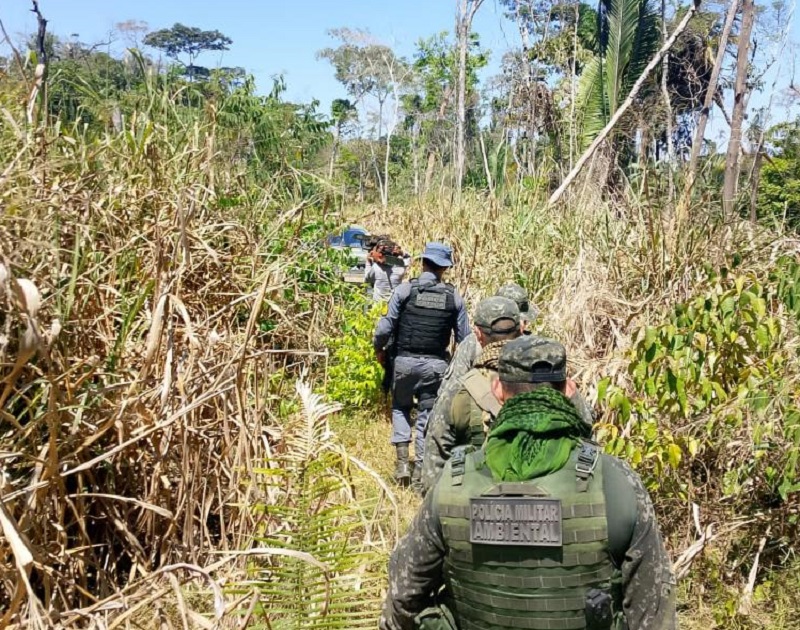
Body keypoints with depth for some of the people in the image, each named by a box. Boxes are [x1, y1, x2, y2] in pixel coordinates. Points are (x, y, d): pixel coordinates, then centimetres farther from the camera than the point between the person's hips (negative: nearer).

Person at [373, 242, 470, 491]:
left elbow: (386, 327, -9)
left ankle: (402, 460, 9)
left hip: (405, 361, -1)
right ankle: (420, 472, 11)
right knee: (427, 415, 10)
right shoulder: (454, 297, -1)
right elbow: (465, 338, 1)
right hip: (436, 365, 1)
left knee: (400, 408, 21)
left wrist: (379, 349, 9)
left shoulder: (405, 290, -7)